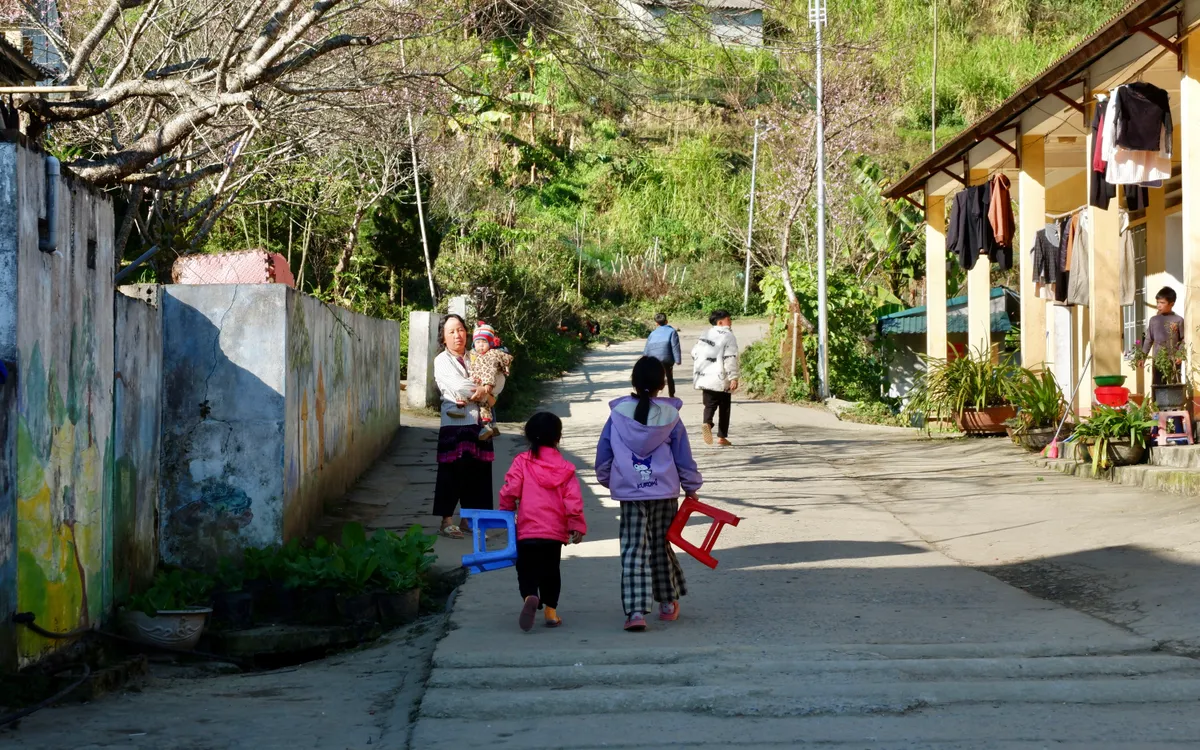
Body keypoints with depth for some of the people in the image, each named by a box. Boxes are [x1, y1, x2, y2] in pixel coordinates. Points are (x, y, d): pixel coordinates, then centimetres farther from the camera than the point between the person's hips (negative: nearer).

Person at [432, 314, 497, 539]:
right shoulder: (442, 361, 0)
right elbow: (457, 388, -13)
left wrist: (483, 391, -8)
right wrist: (485, 392, -3)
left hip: (478, 422, 5)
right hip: (455, 422, -5)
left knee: (477, 471, 5)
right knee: (452, 472, -5)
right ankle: (447, 521, 2)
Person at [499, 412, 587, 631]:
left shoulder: (522, 462, -3)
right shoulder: (565, 468, 1)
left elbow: (510, 491, -8)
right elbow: (573, 500, -5)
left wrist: (505, 511, 9)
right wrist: (577, 526, 0)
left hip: (528, 530, -2)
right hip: (556, 531, 2)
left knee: (527, 570, 4)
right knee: (551, 571, 17)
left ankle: (530, 597, -25)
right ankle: (551, 611, 17)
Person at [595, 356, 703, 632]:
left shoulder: (618, 414, -3)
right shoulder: (670, 415, -4)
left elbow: (603, 455, 5)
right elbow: (684, 457, 3)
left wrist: (607, 480, 23)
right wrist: (691, 487, 16)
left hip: (629, 494, -1)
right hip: (664, 492, 1)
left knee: (633, 551, 0)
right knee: (661, 547, 16)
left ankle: (635, 611, -11)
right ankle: (668, 603, 27)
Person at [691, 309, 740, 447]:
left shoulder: (705, 335, 12)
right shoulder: (728, 336, -9)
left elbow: (695, 354, 15)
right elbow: (731, 358, -18)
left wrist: (697, 373, 26)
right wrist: (734, 378, -19)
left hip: (705, 377, 5)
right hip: (722, 379, -5)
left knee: (710, 404, 9)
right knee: (724, 407, 9)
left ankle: (707, 423, -22)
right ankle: (722, 437, 12)